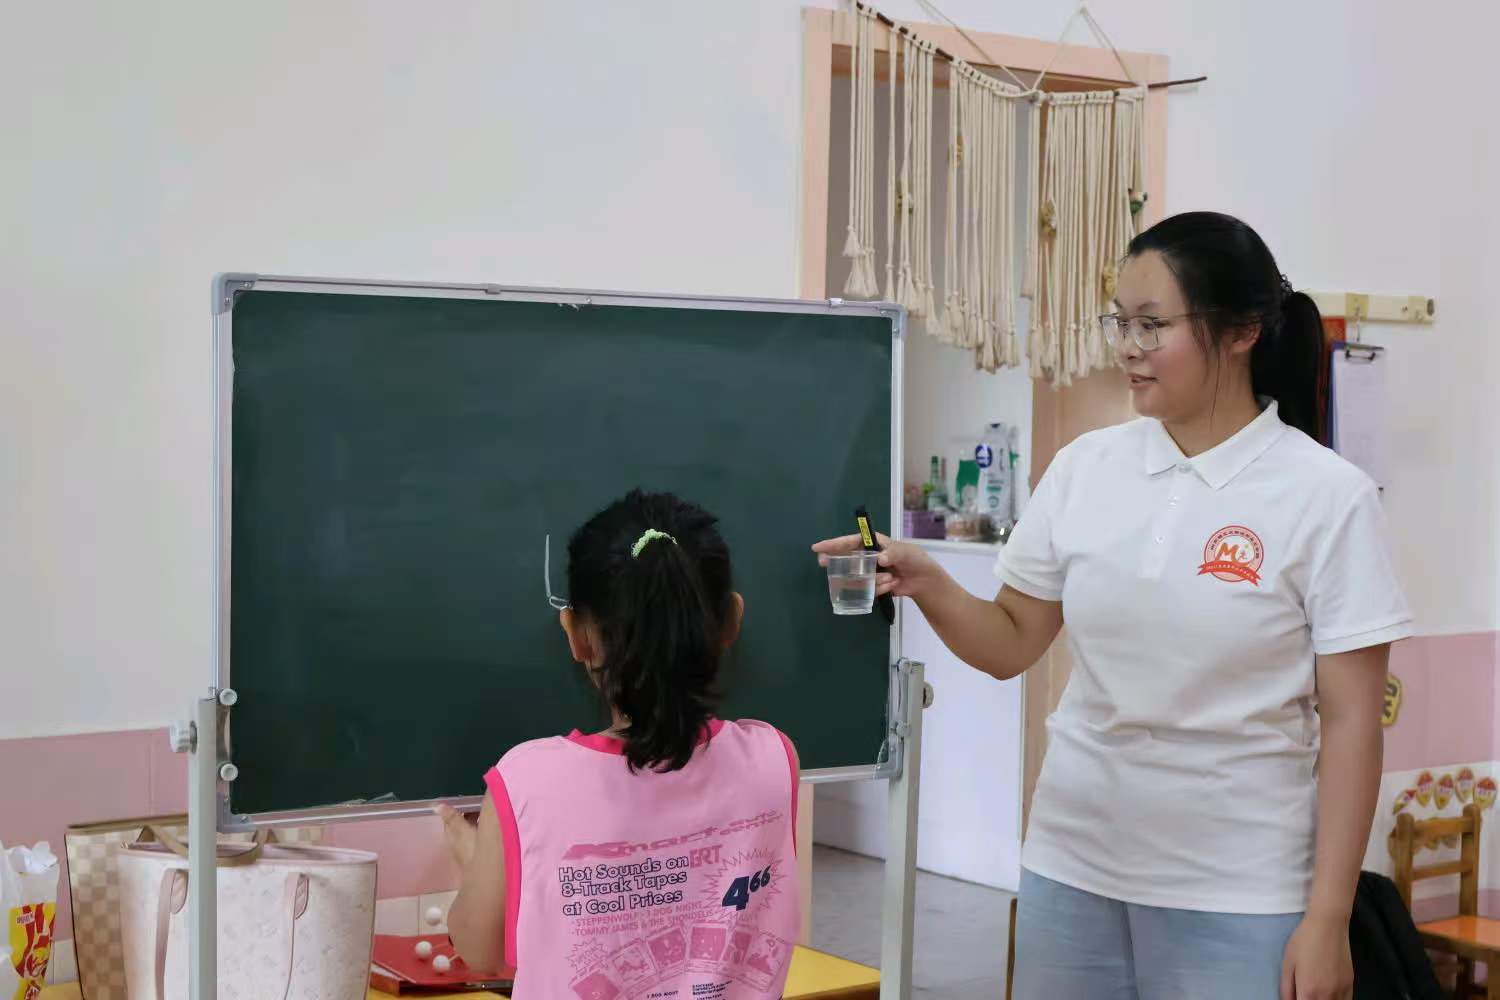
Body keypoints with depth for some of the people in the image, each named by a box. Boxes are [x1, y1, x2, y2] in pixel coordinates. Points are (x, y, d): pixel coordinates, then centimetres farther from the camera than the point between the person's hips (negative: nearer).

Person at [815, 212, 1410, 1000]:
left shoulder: (1327, 497, -9)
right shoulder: (1086, 468, 2)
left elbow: (1349, 723, -8)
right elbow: (1011, 646, 9)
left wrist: (1327, 916, -11)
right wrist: (928, 586, -10)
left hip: (1235, 891, -3)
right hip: (1072, 863, 4)